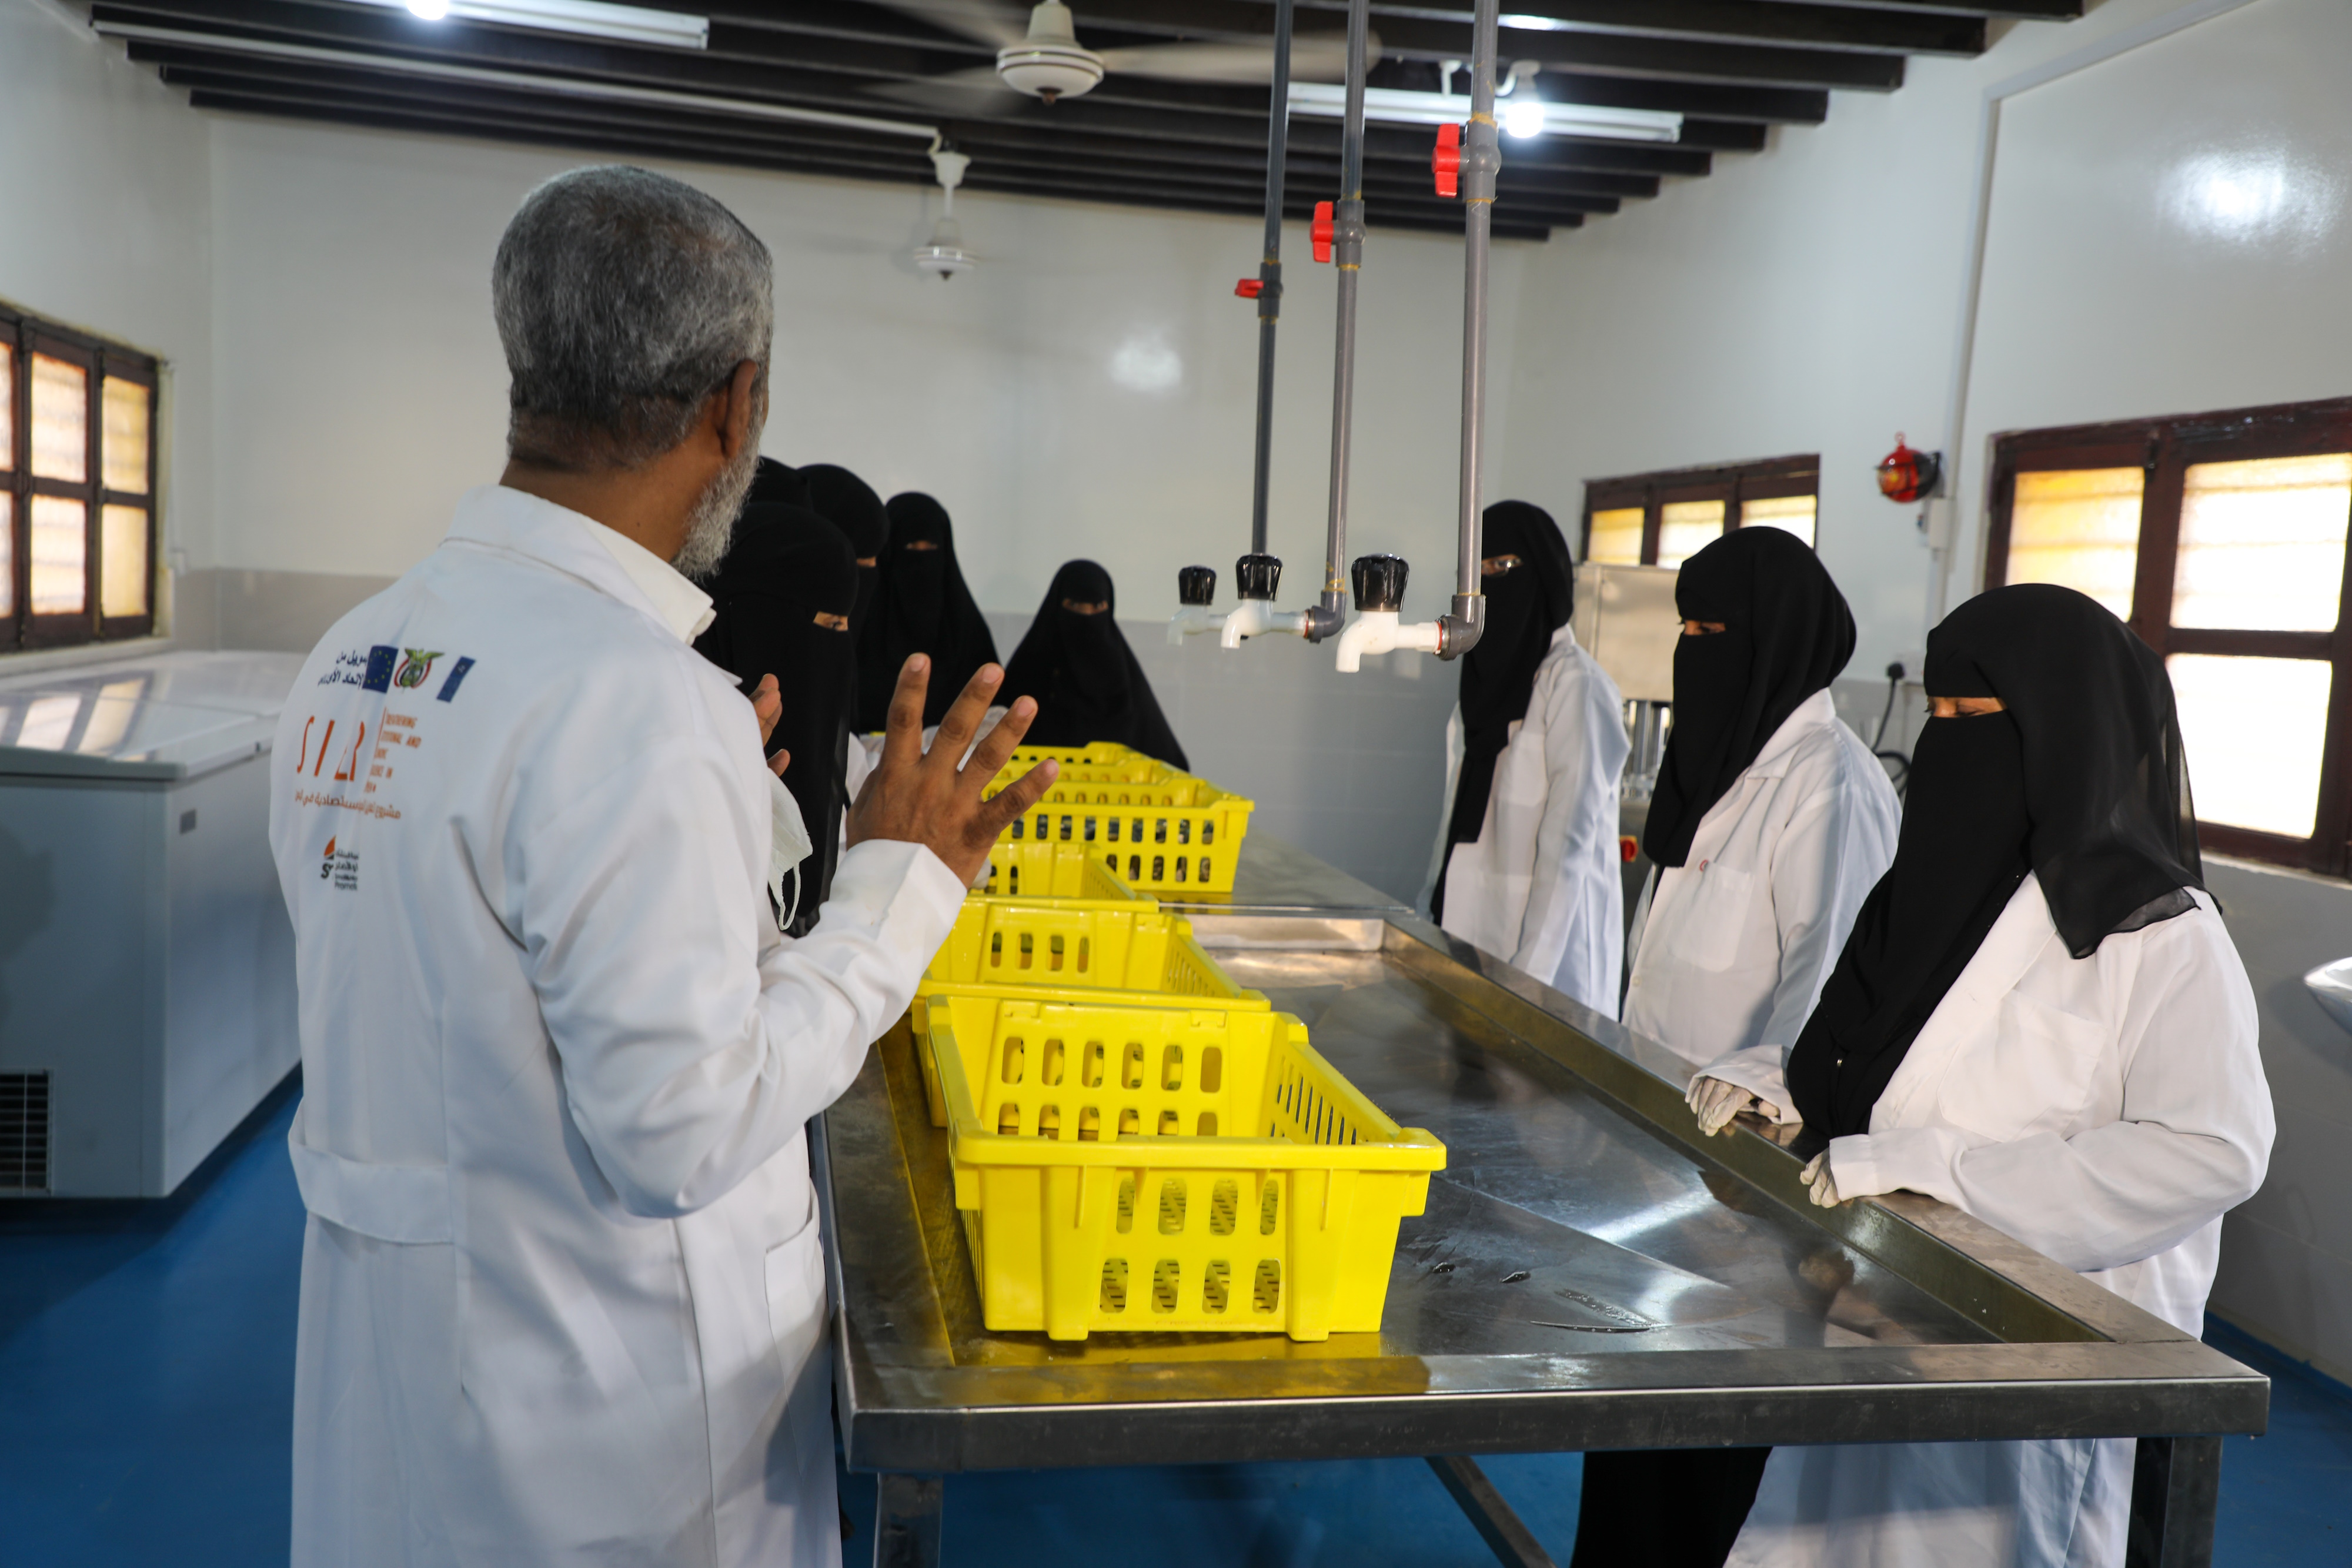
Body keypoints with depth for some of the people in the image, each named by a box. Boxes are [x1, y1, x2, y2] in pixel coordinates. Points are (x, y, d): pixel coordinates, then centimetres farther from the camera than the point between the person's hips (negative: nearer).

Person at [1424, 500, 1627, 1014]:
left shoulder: (1576, 686, -12)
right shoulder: (1487, 674, 12)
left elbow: (1569, 841, -16)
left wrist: (1530, 972, -18)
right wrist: (1437, 906, 14)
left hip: (1545, 931, -7)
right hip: (1470, 924, 7)